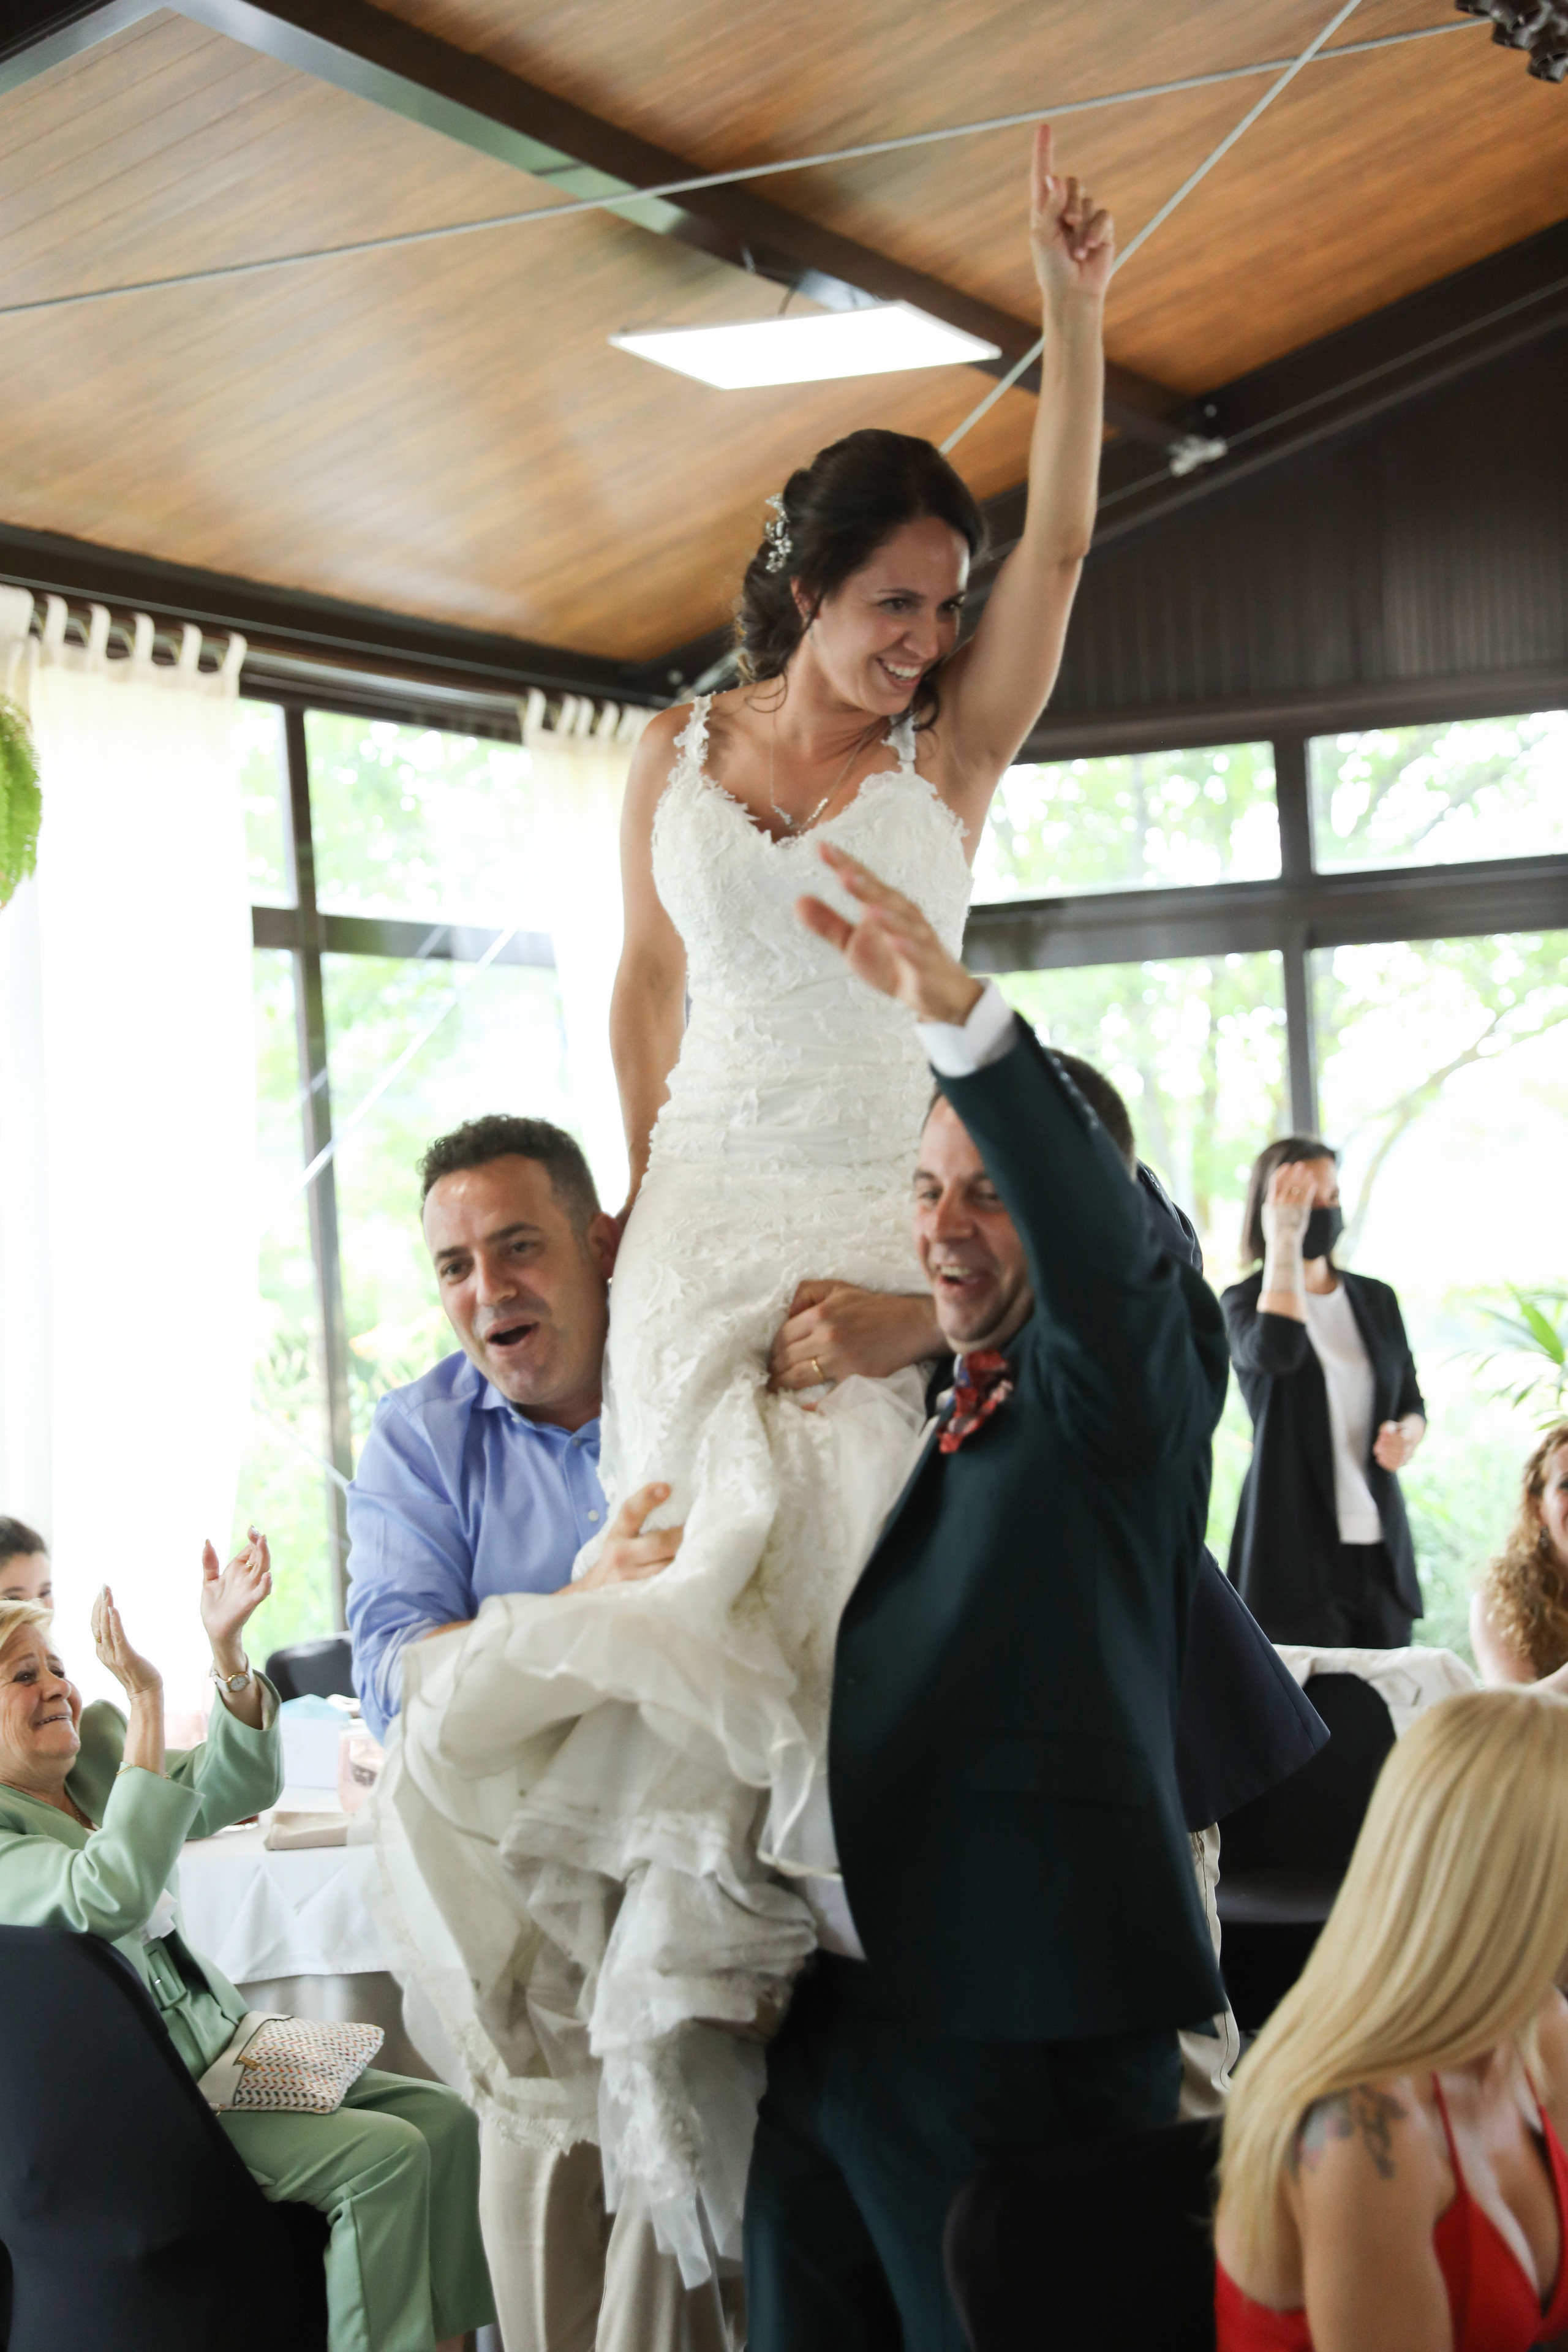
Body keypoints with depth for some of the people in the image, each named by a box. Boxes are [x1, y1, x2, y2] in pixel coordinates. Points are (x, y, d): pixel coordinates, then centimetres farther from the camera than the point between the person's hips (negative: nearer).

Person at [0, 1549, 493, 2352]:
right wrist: (146, 1702, -32)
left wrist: (226, 1648, -14)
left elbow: (237, 1788, 3)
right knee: (383, 2153, -21)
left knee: (444, 2119, -4)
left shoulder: (94, 1746, 9)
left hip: (217, 2058, 8)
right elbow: (114, 1894, -32)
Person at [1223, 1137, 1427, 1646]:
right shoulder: (1246, 1300, -1)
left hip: (1380, 1546, 5)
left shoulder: (1376, 1300, 13)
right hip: (1297, 1548, -5)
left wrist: (1407, 1434, -5)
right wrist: (1284, 1241, -15)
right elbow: (1276, 1350, -24)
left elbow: (1412, 1404, 19)